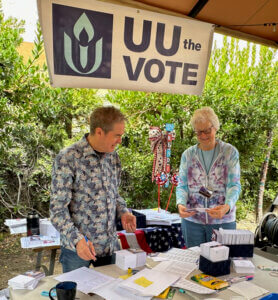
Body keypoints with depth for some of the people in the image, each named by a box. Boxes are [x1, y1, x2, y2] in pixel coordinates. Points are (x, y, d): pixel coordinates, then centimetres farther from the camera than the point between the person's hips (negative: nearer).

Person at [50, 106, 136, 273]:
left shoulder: (113, 156, 4)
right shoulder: (67, 159, -16)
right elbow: (58, 209, -16)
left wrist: (123, 212, -3)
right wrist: (76, 240, -27)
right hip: (78, 248, -5)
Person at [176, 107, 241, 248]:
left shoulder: (230, 152, -1)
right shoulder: (188, 154, 5)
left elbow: (234, 185, -8)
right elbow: (182, 185, 3)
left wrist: (227, 207, -27)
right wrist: (181, 204, -17)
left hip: (223, 221, -1)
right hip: (192, 220, 2)